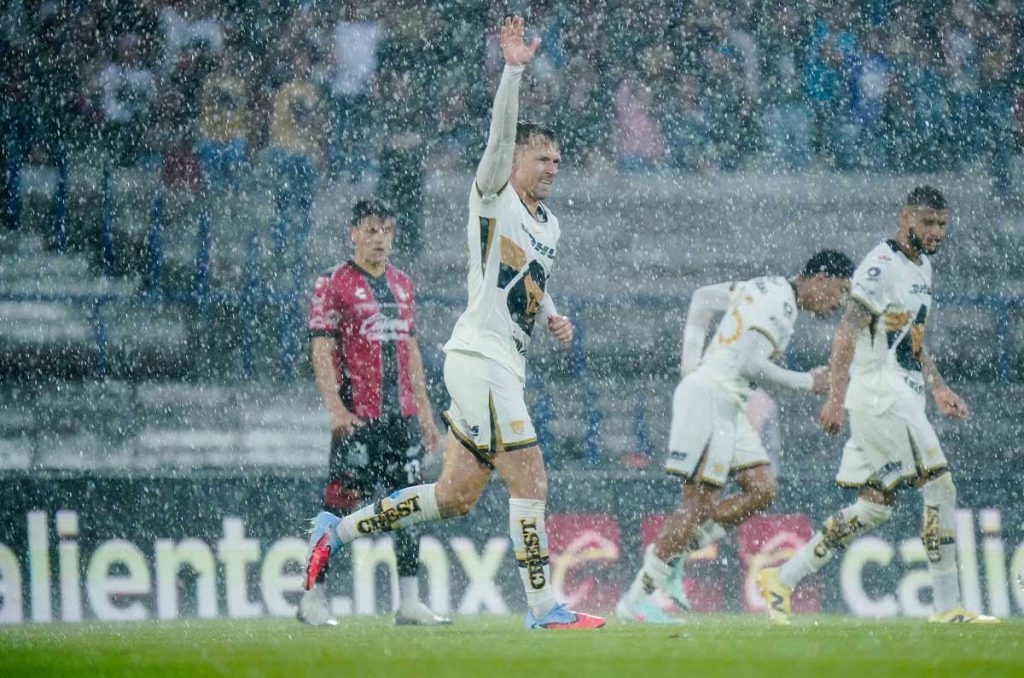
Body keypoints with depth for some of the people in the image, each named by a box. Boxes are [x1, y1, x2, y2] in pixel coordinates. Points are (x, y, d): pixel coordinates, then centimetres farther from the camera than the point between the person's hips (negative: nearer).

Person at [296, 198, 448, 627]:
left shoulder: (402, 285, 16)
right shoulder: (333, 284, -3)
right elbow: (321, 351, -8)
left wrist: (425, 411, 18)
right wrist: (335, 407, -19)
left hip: (402, 414, 6)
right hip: (358, 417, -6)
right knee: (340, 504, -7)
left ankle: (409, 602, 5)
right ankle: (313, 598, 0)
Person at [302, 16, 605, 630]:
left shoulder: (550, 225, 20)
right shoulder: (494, 198, -3)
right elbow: (501, 136, -19)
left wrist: (554, 316, 14)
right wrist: (514, 72, -31)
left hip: (506, 365, 9)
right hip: (479, 356, -9)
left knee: (457, 495, 8)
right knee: (530, 480, -13)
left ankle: (338, 530, 19)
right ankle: (544, 608, -11)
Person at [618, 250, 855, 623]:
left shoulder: (765, 287, 16)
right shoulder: (780, 302, -14)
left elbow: (703, 298, 24)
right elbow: (751, 363, -21)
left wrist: (691, 361, 19)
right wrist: (808, 382, -10)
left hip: (728, 404, 10)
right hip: (709, 396, -10)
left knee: (762, 489, 4)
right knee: (700, 503, -10)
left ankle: (674, 552, 6)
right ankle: (637, 598, -6)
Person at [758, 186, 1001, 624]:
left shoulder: (922, 266, 18)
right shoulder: (882, 265, -12)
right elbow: (848, 332, -19)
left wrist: (938, 388, 24)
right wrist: (837, 398, -25)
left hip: (904, 399, 10)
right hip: (881, 398, -10)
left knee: (876, 507, 9)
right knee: (940, 490, -10)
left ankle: (782, 579, 11)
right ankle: (948, 607, -4)